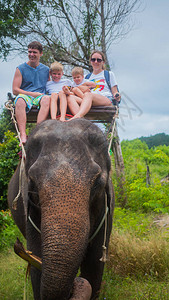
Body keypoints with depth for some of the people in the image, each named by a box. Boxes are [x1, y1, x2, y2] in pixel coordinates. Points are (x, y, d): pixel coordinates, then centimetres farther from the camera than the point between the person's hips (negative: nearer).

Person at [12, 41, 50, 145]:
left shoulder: (46, 69, 18)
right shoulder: (21, 69, 9)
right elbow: (15, 90, 2)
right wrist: (32, 94, -8)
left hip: (40, 97, 2)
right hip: (25, 95, -1)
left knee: (47, 99, -35)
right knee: (20, 100, -38)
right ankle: (23, 135, -49)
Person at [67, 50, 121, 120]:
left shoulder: (109, 74, 24)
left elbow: (114, 92, 17)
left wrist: (117, 96, -7)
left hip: (107, 100, -3)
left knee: (87, 94, -37)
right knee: (70, 97, -28)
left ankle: (77, 117, -64)